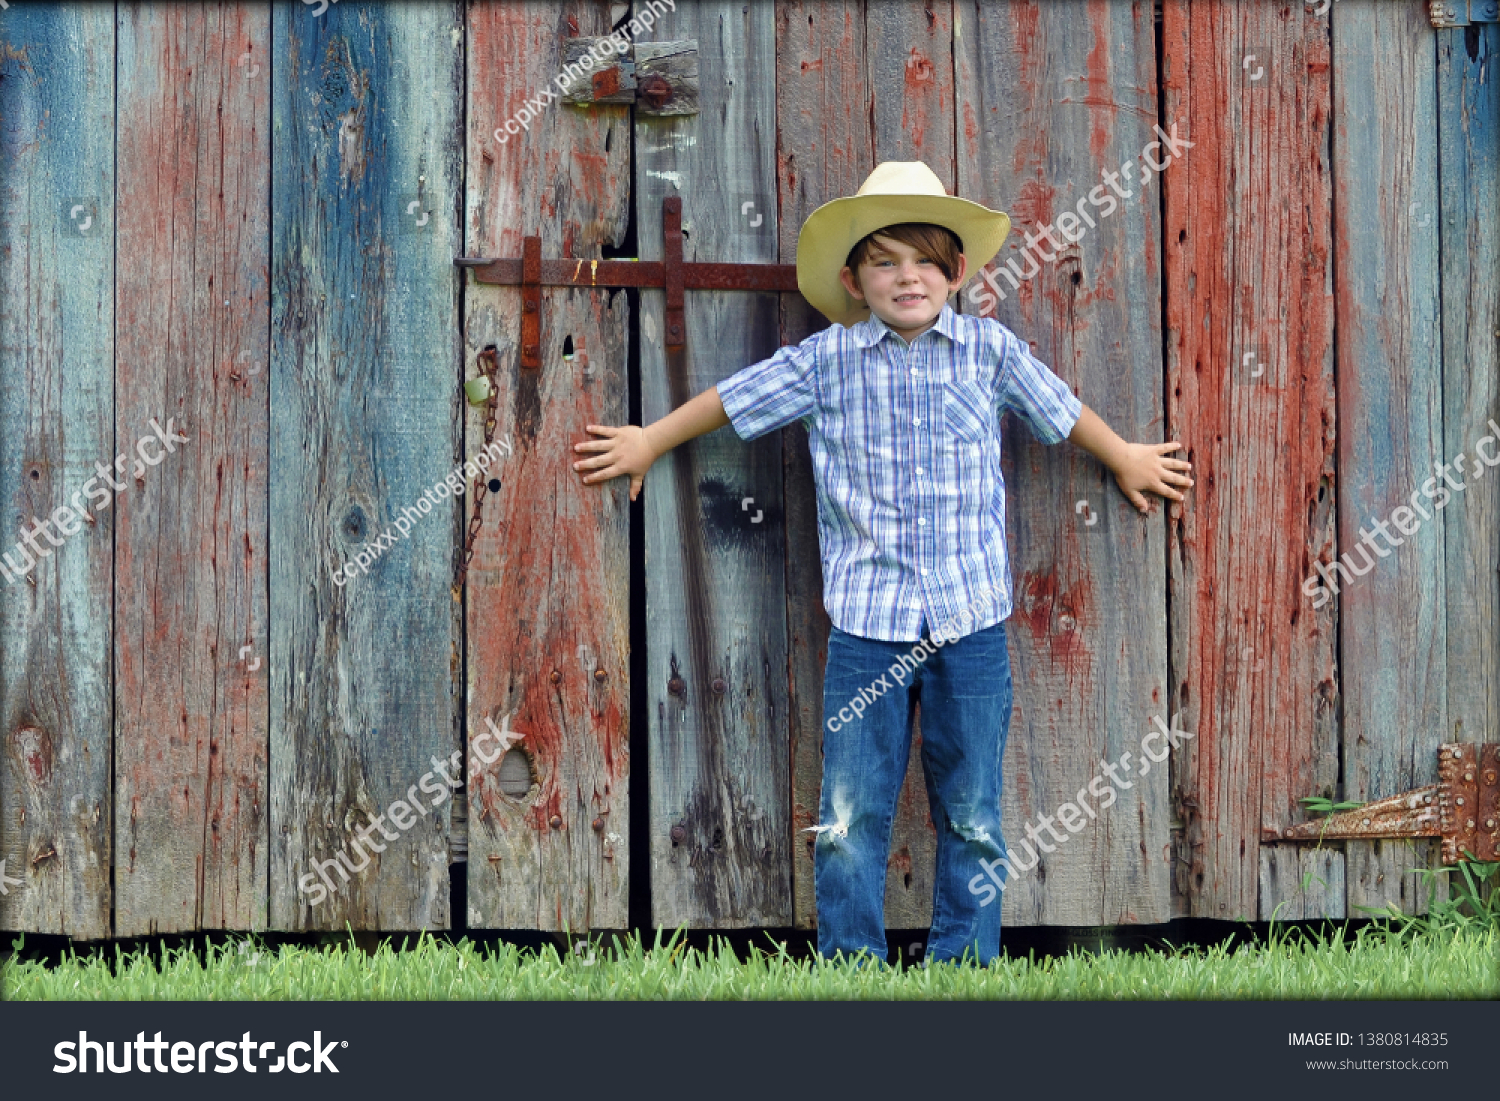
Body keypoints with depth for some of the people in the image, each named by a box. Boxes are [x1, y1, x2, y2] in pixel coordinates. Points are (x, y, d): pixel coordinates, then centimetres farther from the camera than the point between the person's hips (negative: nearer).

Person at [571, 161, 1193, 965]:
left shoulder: (990, 350, 4)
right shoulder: (829, 359, 2)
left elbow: (1062, 411, 21)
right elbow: (732, 399, 15)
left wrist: (1125, 462, 34)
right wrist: (650, 444, 25)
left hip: (971, 622, 1)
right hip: (865, 626, -1)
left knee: (971, 817, 6)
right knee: (850, 820, 0)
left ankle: (964, 963, 16)